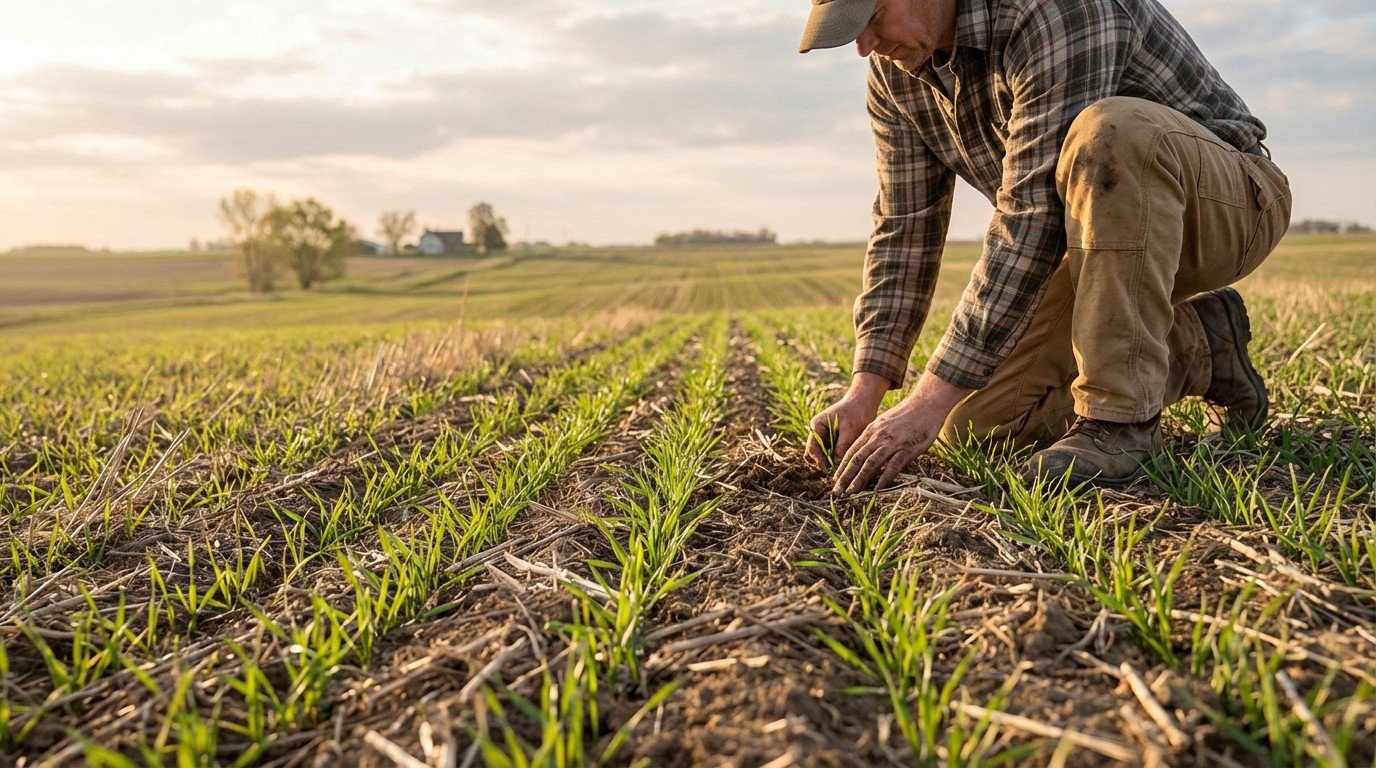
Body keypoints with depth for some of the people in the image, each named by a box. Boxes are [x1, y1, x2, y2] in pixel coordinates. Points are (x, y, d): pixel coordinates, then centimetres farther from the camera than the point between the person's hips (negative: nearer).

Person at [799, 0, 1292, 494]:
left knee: (1108, 130, -39)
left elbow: (1035, 220, -34)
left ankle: (1119, 418, -27)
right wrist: (864, 393, -12)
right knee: (976, 419, -7)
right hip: (1105, 233, 7)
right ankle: (1197, 347, 9)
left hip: (1230, 205, -6)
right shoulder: (895, 68, -5)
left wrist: (929, 401, -34)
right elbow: (905, 227, -3)